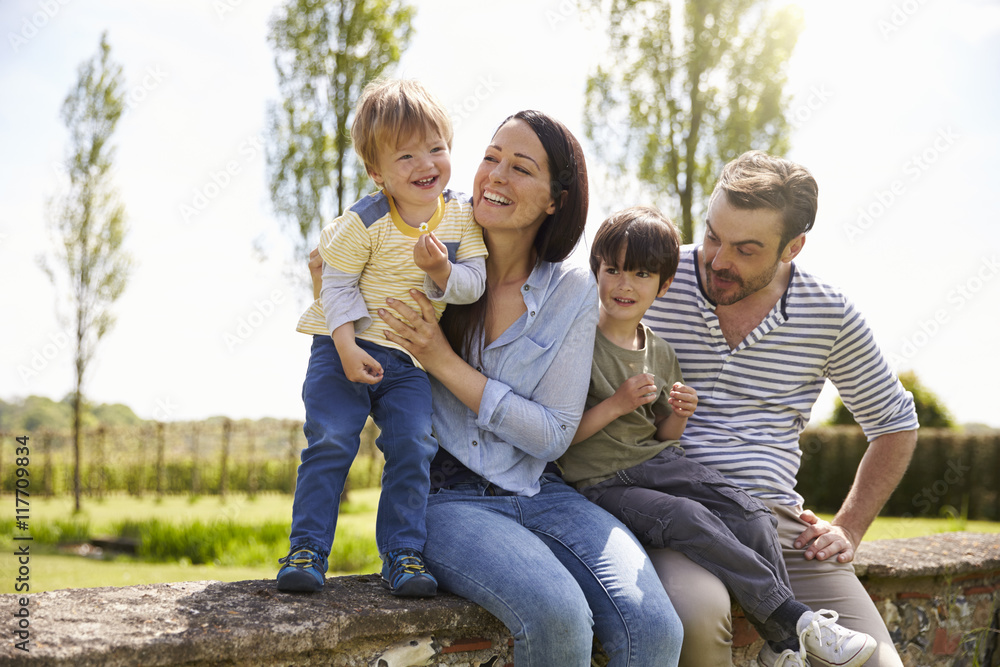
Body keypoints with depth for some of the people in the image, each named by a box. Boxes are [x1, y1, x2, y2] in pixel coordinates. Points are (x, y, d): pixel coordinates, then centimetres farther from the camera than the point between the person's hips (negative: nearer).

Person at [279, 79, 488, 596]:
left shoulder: (463, 215, -1)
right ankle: (307, 549, -1)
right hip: (346, 348, -2)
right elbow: (336, 285, -9)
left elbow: (474, 282, -4)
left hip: (411, 361, 3)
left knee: (413, 447, -7)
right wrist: (347, 348, -20)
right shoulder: (364, 223, -12)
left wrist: (440, 270, -26)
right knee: (329, 442, -10)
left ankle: (403, 554, 3)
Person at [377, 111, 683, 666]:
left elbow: (554, 435, -4)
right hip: (441, 495, -1)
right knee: (558, 616, -30)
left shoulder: (574, 293, 1)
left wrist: (446, 364, -13)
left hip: (538, 493, 2)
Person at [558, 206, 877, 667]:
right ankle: (796, 621, -22)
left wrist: (678, 416, -3)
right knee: (691, 520, -29)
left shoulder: (661, 353, 10)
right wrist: (616, 405, -20)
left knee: (751, 514, -15)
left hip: (656, 463, 6)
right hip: (599, 482, -6)